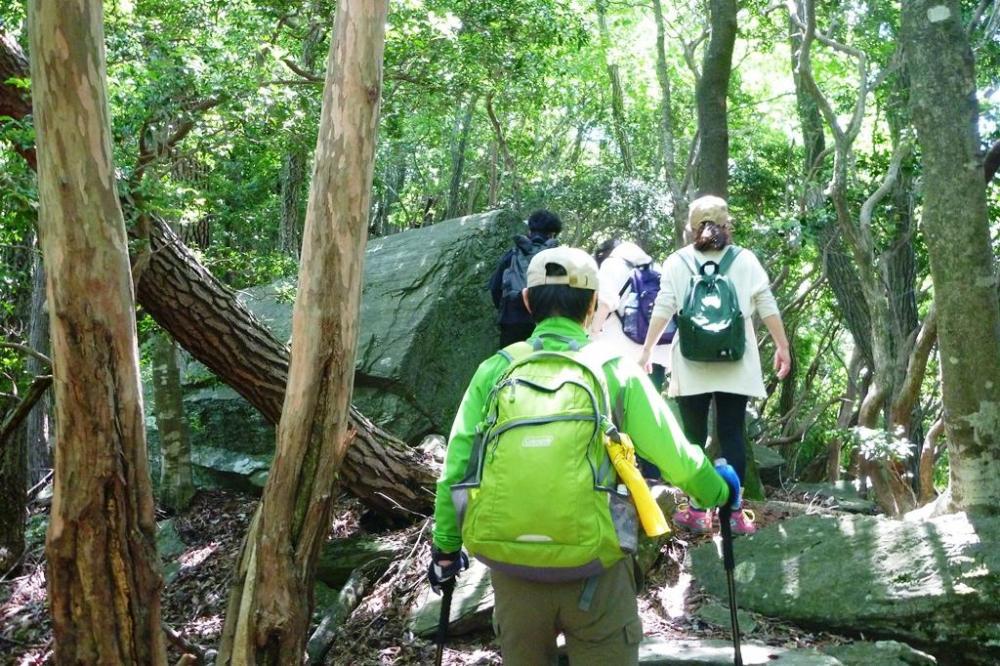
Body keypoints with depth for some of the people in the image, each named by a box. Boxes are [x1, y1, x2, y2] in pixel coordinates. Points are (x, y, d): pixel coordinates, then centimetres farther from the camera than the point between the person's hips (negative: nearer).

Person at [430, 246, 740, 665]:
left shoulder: (495, 371, 2)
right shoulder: (616, 369, -2)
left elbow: (457, 467, 2)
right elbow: (676, 459, 1)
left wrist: (446, 547, 14)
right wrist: (718, 493, 20)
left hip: (512, 567, 2)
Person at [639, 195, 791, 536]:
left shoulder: (677, 261, 2)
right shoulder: (745, 260, 3)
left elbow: (662, 310, -3)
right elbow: (767, 307, 2)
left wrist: (646, 351, 3)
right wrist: (782, 347, 11)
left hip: (692, 365, -1)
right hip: (735, 364, 1)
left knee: (694, 437, 6)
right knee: (732, 435, 4)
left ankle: (697, 511, 10)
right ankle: (734, 512, 4)